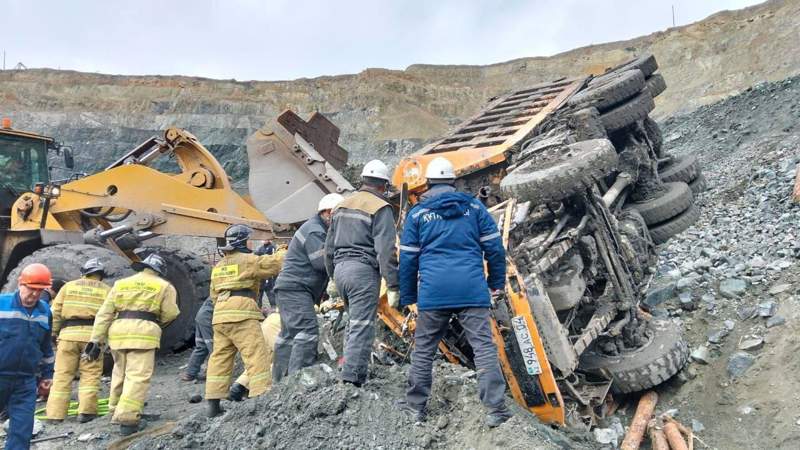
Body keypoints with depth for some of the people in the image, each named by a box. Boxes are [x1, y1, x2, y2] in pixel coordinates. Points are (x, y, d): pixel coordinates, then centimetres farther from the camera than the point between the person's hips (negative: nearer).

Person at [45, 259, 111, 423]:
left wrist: (52, 333, 11)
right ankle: (85, 411, -5)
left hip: (69, 333, 1)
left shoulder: (69, 286, 15)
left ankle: (55, 413, 4)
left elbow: (55, 312, 8)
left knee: (63, 374, 5)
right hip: (93, 335, -1)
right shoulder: (107, 290, 11)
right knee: (90, 375, 3)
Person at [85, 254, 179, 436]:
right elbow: (169, 314, 4)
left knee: (120, 373, 21)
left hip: (118, 332, 5)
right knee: (138, 376, -6)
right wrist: (157, 321, 26)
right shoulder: (164, 286, 9)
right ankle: (127, 419, -14)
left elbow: (104, 313, 12)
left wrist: (96, 340, 9)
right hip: (143, 332, -5)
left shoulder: (120, 283, 20)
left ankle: (117, 411, 31)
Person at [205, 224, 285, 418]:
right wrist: (282, 252, 17)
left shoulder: (218, 266, 23)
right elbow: (274, 263, -2)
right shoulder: (248, 260, -2)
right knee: (256, 355, -8)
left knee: (220, 358, 11)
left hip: (220, 315, 8)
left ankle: (213, 404, 12)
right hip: (242, 314, -8)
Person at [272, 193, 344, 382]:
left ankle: (279, 380, 19)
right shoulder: (314, 231, -13)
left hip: (291, 289, 11)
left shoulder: (316, 229, 21)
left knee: (289, 335, 13)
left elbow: (323, 261, 19)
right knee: (308, 332, -17)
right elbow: (322, 262, -20)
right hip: (295, 289, -11)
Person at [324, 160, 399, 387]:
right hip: (364, 270, -8)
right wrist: (393, 285, -11)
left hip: (341, 268, 8)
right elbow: (385, 251, -13)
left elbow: (329, 247, 21)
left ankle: (354, 373, 23)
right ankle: (351, 380, -7)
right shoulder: (380, 208, -6)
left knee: (353, 323, 19)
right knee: (362, 327, -6)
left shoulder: (342, 205, 18)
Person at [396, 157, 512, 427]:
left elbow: (408, 258, 8)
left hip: (433, 292, 0)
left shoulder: (417, 213, 8)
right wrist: (497, 282, 18)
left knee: (423, 349, 12)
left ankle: (415, 405, 21)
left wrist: (407, 297, 15)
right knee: (484, 347, 1)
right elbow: (494, 247, 8)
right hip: (472, 289, 0)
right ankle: (496, 410, -2)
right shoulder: (474, 207, 10)